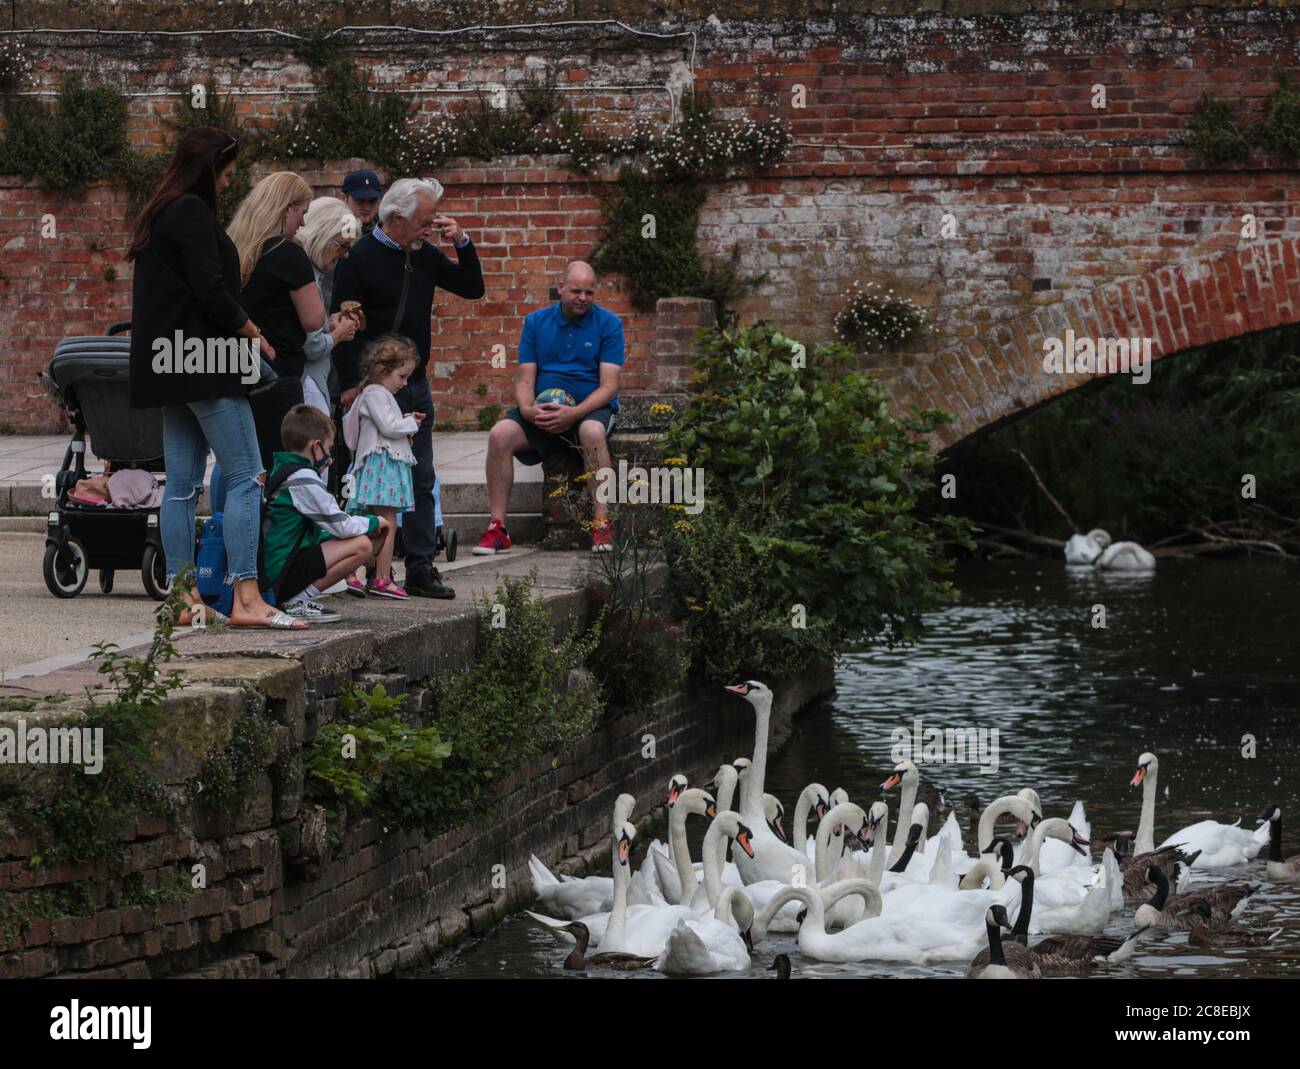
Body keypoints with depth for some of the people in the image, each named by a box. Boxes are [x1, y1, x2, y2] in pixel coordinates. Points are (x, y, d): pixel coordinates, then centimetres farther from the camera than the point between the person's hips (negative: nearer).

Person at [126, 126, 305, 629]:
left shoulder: (158, 216, 17)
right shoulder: (193, 213, -12)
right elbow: (210, 291, -19)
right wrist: (252, 333, -5)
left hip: (168, 367, 10)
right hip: (203, 362, -10)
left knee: (183, 482, 8)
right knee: (247, 476, -9)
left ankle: (183, 597, 7)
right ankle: (246, 597, -15)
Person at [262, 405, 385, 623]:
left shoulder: (279, 472, 17)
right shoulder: (304, 478, -13)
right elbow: (342, 526, -11)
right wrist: (374, 522, 9)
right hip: (285, 570, -10)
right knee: (362, 545, -15)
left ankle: (296, 597, 8)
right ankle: (299, 600, -11)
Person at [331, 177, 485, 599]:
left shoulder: (424, 255, 10)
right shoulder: (359, 258, -10)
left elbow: (472, 288, 16)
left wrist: (462, 243, 1)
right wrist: (351, 385, -16)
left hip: (415, 386, 7)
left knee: (421, 482, 7)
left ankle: (421, 568, 10)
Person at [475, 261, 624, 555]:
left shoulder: (608, 324, -1)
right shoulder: (536, 322, 8)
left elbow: (608, 386, -8)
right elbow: (525, 379, 5)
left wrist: (573, 414, -24)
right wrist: (527, 409, -18)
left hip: (590, 407, -3)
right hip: (542, 411, 3)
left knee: (592, 432, -38)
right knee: (500, 434, -25)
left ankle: (601, 524, -32)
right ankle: (497, 528, -22)